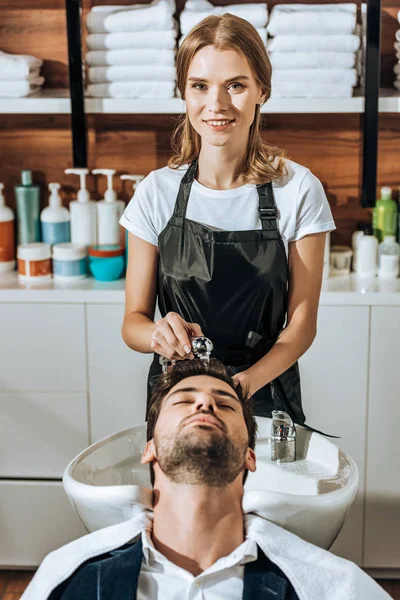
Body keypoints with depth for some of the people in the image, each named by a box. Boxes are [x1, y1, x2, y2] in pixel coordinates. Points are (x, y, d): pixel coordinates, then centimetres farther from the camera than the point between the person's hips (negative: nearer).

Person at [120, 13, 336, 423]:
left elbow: (301, 323, -8)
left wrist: (249, 381, -27)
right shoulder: (157, 192, -7)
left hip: (267, 393, -1)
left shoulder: (299, 190, -11)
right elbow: (133, 321, -4)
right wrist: (159, 333, -27)